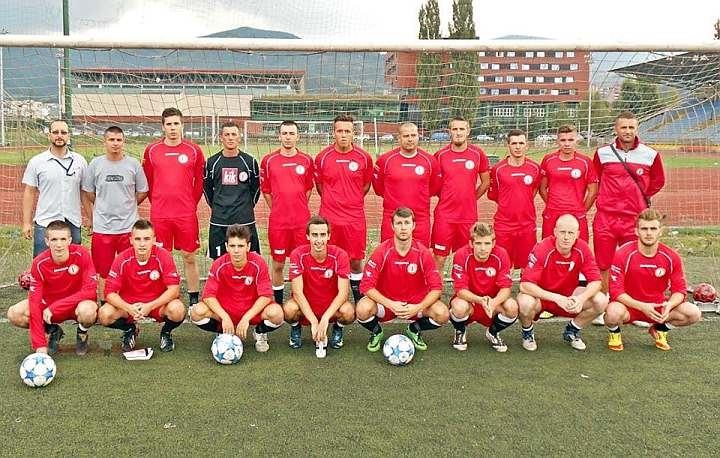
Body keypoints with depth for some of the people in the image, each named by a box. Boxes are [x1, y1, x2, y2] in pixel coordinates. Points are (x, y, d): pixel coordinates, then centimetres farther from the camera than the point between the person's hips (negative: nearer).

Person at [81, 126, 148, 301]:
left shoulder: (133, 164, 1)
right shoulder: (95, 164, 2)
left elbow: (142, 192, 10)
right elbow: (87, 194, 10)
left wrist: (126, 206, 10)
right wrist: (92, 217, 9)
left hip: (128, 227, 0)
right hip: (102, 227, 1)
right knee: (103, 272, 7)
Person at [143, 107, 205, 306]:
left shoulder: (194, 150, 2)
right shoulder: (151, 150, 4)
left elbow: (199, 182, 8)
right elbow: (148, 181, 11)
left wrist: (190, 205, 8)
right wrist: (157, 204, 11)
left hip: (186, 214, 0)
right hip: (159, 215, 1)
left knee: (189, 258, 5)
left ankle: (194, 300, 15)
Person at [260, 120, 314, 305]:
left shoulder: (307, 160, 3)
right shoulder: (268, 160, 1)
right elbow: (265, 190, 8)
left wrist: (300, 209, 9)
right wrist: (277, 210, 7)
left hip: (302, 222, 1)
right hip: (277, 222, 0)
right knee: (278, 264, 7)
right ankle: (278, 303, 20)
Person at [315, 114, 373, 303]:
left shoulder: (364, 157, -1)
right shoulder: (323, 157, -1)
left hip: (355, 218, 0)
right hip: (329, 217, 0)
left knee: (356, 261, 7)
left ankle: (358, 300, 20)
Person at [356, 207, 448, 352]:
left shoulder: (423, 253, -10)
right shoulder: (382, 252, -14)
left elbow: (436, 287, -10)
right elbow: (367, 286, -17)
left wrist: (418, 307, -25)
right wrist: (390, 304, -28)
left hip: (415, 304, 1)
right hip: (386, 301, -1)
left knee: (442, 314, -25)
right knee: (362, 309, -32)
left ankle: (414, 330, 10)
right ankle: (376, 332, 6)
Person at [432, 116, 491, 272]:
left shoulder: (478, 154, 1)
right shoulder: (440, 155, 0)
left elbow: (486, 182, 11)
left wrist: (471, 198, 6)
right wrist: (446, 197, 5)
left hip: (469, 216, 1)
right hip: (444, 215, -1)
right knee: (439, 258, 1)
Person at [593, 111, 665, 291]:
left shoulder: (650, 155, 2)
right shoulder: (602, 153, 3)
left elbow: (658, 181, 17)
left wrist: (641, 197, 10)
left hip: (635, 219, 0)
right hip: (605, 218, 0)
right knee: (603, 267, 5)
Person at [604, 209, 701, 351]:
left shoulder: (672, 257, -6)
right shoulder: (623, 255, -16)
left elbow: (679, 290, -2)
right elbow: (616, 291, -18)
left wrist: (669, 305, -25)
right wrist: (642, 306, -31)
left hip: (658, 307, 4)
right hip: (629, 306, -4)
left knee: (694, 313, -18)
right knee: (614, 313, -38)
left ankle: (660, 329, 13)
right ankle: (614, 333, 2)